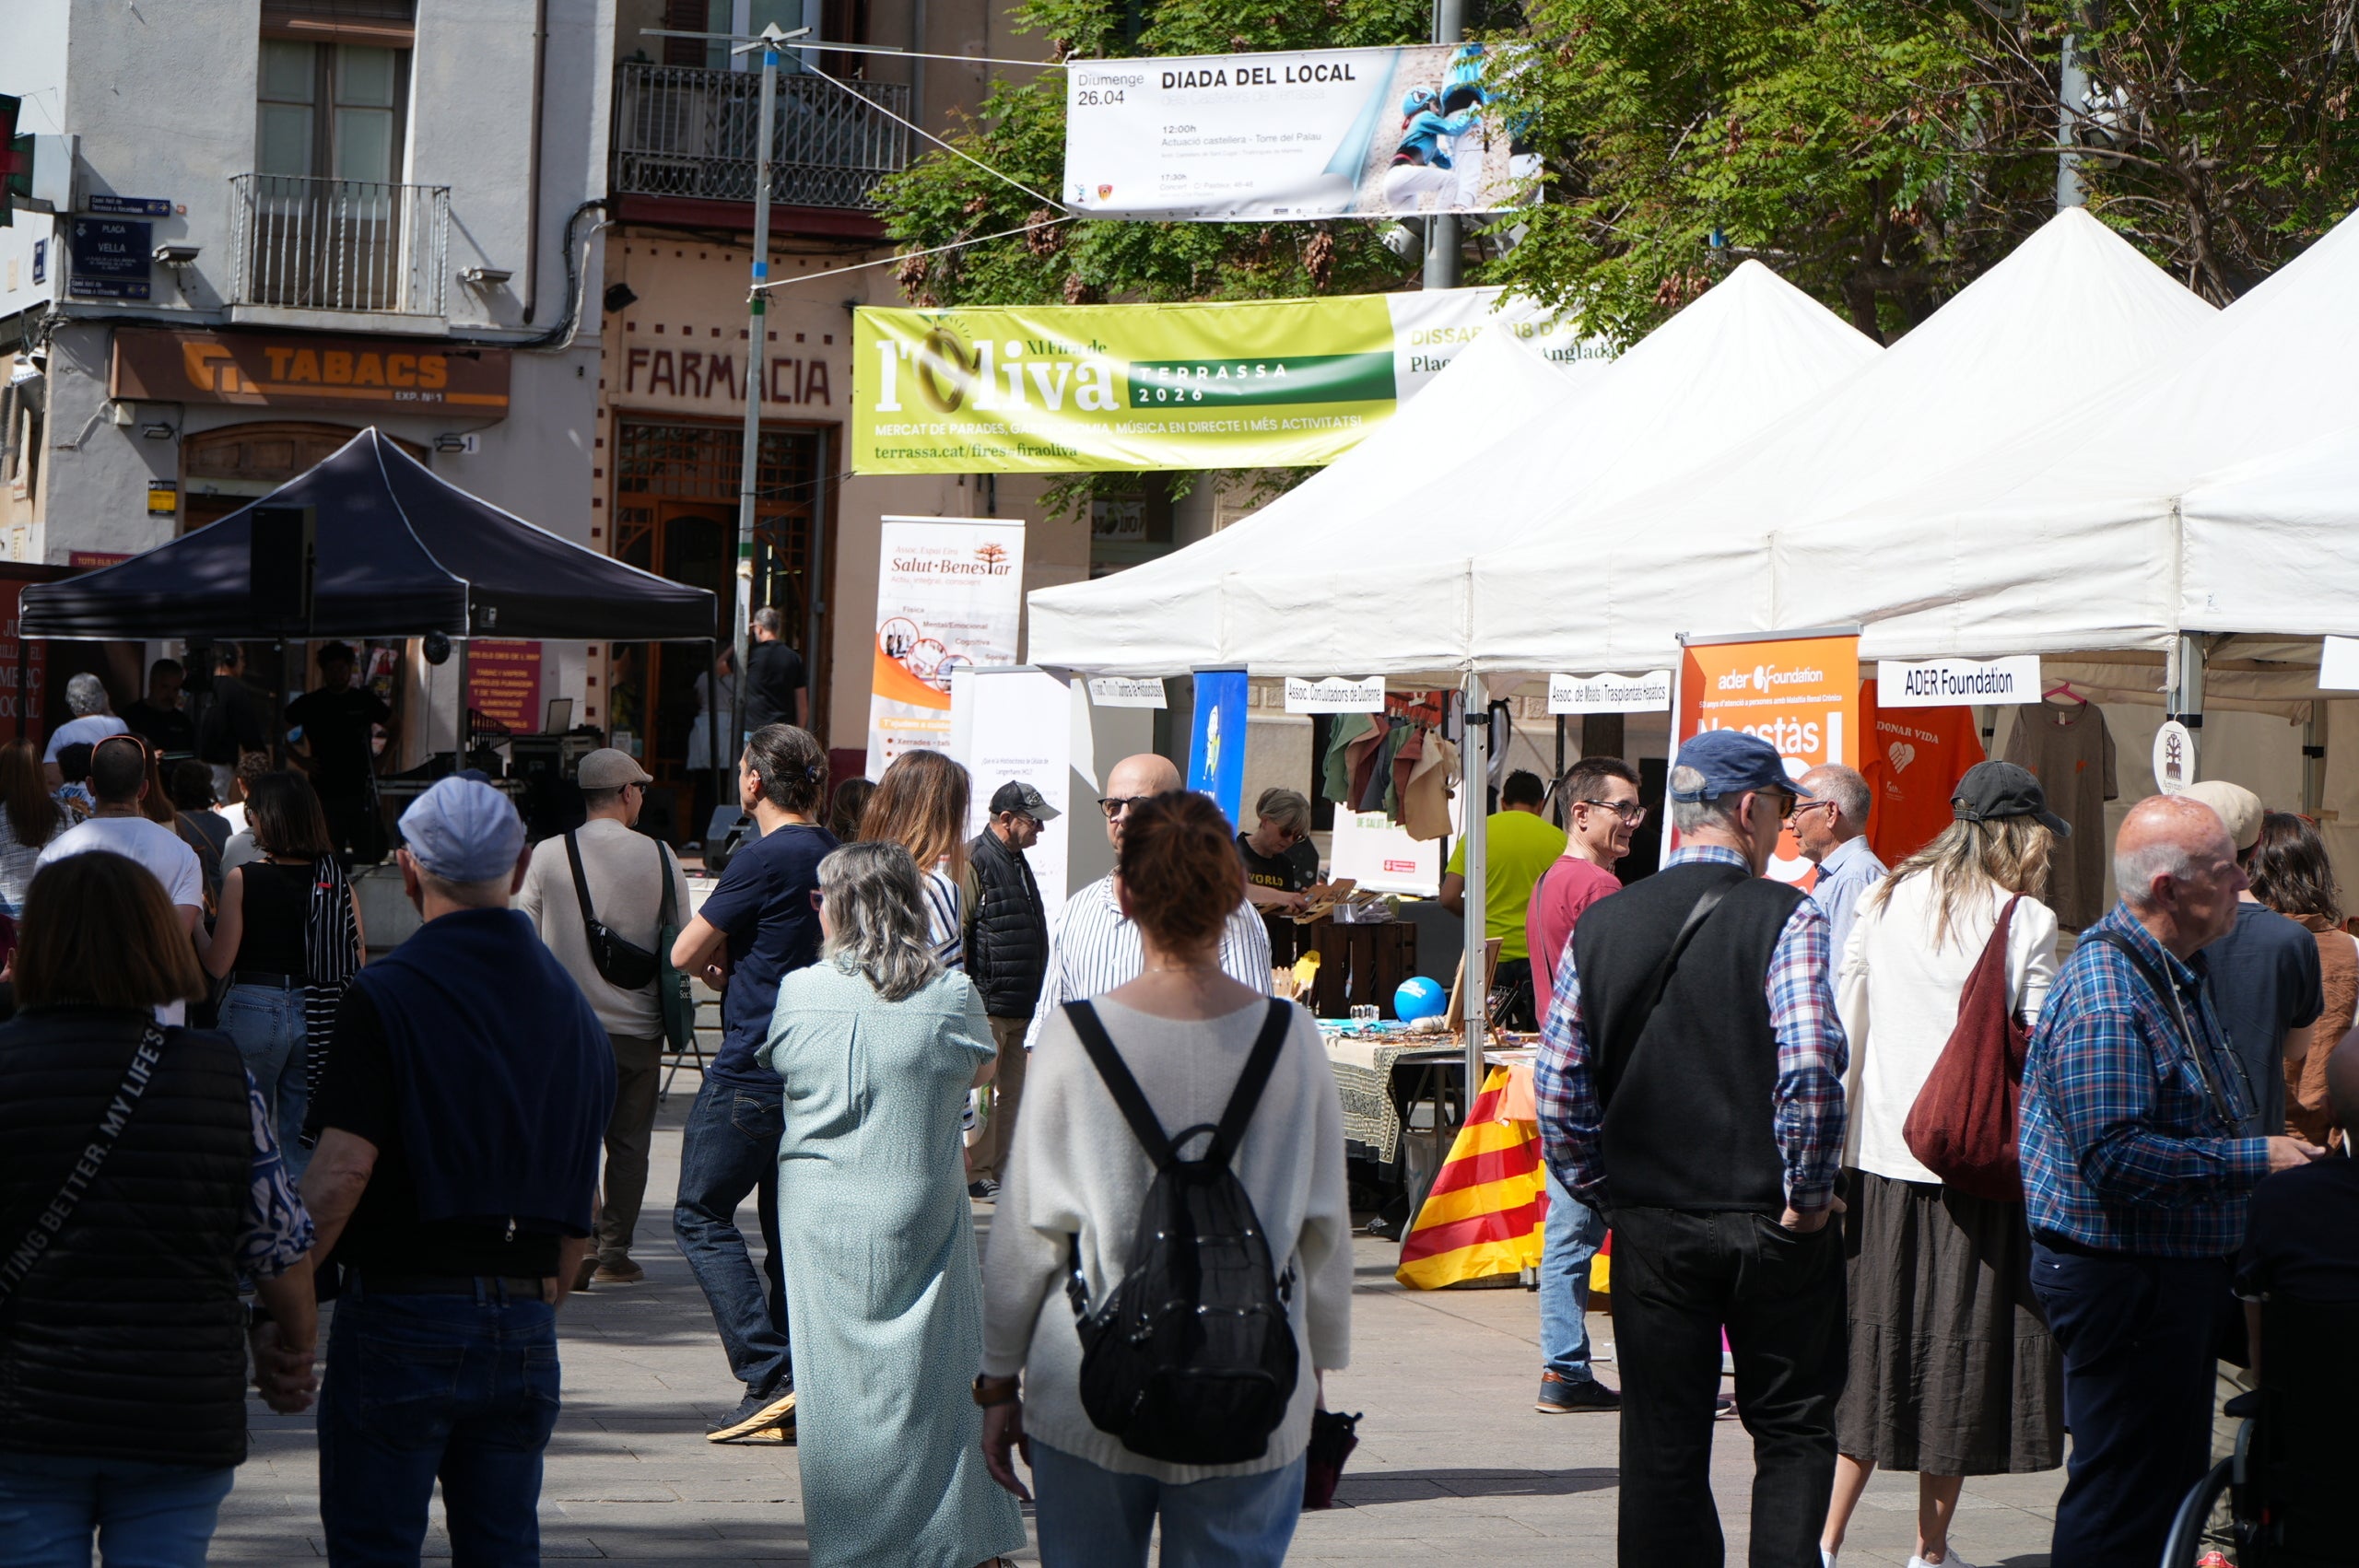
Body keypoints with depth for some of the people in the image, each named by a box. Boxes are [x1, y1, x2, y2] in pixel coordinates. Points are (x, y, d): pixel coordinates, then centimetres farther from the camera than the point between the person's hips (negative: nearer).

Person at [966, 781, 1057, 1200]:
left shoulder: (1016, 862, 18)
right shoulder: (974, 861, -13)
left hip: (1017, 1005, 9)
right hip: (986, 1005, -9)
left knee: (1011, 1091, 11)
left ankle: (1001, 1170, 17)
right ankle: (977, 1175, 0)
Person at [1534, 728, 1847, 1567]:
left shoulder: (1601, 923, 3)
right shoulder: (1786, 917, -10)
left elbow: (1558, 1086, 3)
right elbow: (1810, 1067, -22)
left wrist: (1604, 1194, 13)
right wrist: (1805, 1198, -11)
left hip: (1649, 1226, 3)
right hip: (1768, 1228, -3)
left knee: (1661, 1445, 9)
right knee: (1792, 1431, 9)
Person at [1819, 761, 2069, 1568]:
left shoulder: (1888, 901, 6)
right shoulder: (2027, 922, -7)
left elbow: (1842, 1025, 9)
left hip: (1881, 1156, 4)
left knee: (1872, 1341, 8)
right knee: (1959, 1348, 6)